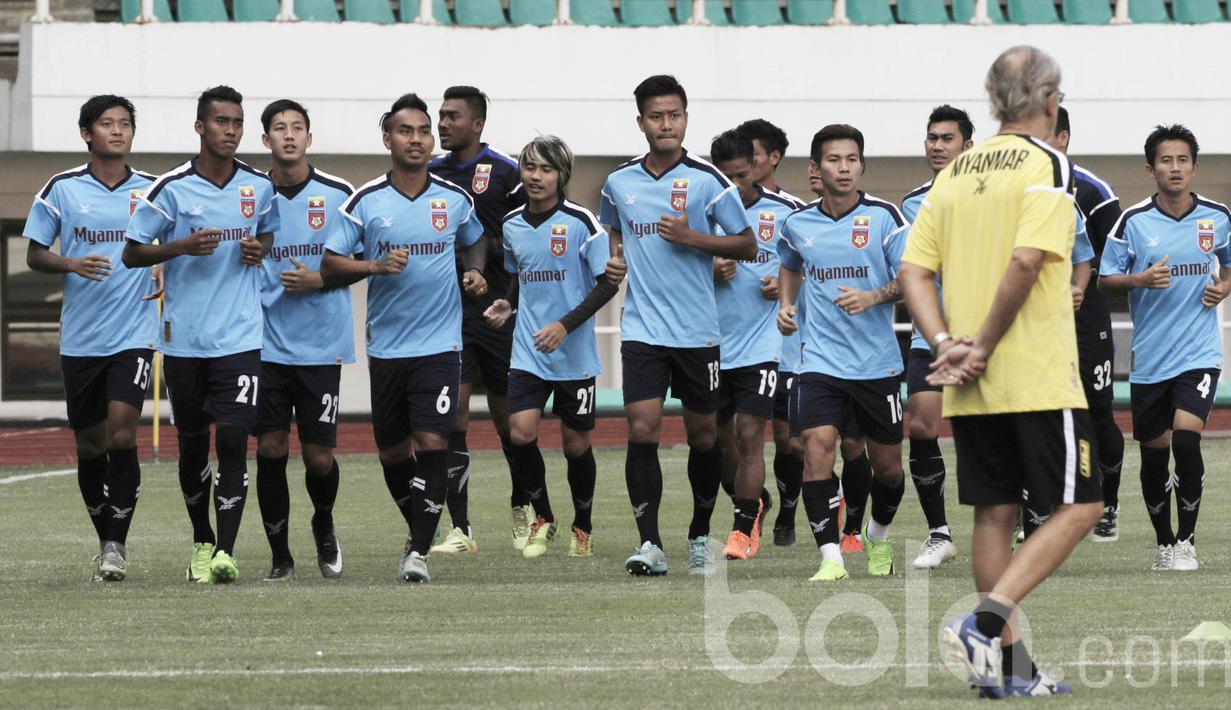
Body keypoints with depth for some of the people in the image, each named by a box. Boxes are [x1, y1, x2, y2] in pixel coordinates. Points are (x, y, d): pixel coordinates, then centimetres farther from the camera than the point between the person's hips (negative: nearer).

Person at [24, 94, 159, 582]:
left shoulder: (153, 190, 3)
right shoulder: (62, 189, 1)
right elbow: (34, 254, 4)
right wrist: (70, 264, -15)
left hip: (134, 335, -1)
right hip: (80, 336, 1)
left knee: (122, 434, -16)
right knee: (89, 445, 7)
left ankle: (117, 544, -7)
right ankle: (106, 544, 22)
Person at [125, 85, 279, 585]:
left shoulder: (260, 187, 4)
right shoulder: (171, 188, -4)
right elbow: (132, 252, -1)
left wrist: (261, 249, 0)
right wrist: (182, 247, -17)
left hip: (240, 336, 0)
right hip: (184, 336, 0)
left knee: (233, 438, -11)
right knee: (193, 444, 9)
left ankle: (224, 552, -13)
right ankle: (201, 543, 26)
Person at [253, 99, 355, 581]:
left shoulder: (338, 194, 1)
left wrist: (318, 280, -10)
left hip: (321, 345, -1)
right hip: (266, 343, 1)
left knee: (319, 454, -1)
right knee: (269, 448, -2)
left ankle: (324, 527, 30)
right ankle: (280, 555, 9)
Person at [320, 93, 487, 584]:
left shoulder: (455, 199, 4)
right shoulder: (365, 201, -1)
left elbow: (474, 241, 24)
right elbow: (330, 266, -1)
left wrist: (475, 272, 4)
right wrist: (377, 266, -16)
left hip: (439, 342, -1)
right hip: (386, 345, 1)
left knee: (432, 444, -14)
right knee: (392, 452, 10)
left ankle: (420, 550, -10)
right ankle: (417, 529, 33)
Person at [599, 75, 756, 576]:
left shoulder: (707, 181, -4)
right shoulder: (619, 182, 6)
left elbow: (747, 246, -1)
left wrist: (691, 238, -13)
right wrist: (617, 258, 5)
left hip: (698, 329, -1)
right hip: (642, 329, 1)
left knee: (703, 435, 8)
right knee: (641, 430, -11)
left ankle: (700, 537, 25)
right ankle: (650, 545, -12)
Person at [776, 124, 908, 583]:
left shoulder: (883, 216, -4)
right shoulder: (798, 223, 5)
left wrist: (874, 296, -24)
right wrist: (786, 304, 11)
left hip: (878, 363, -1)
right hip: (822, 361, 1)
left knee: (887, 464, 9)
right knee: (817, 449, -19)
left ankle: (879, 537, 38)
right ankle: (830, 558, -18)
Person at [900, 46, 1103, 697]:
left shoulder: (954, 173, 12)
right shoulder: (1046, 165, -8)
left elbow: (914, 272, 6)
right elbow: (1026, 260, -21)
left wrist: (945, 343, -2)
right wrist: (984, 347, -14)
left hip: (970, 391, 7)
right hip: (1039, 377, -7)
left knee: (995, 514, 11)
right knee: (1079, 508, -1)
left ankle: (1010, 665, 11)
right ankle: (986, 621, -16)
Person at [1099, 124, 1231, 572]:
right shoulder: (1133, 221, -3)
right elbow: (1105, 278, 1)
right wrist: (1141, 279, -17)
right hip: (1149, 357, 1)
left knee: (1186, 438, -18)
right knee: (1153, 452, 7)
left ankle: (1186, 540, -3)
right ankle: (1163, 542, 26)